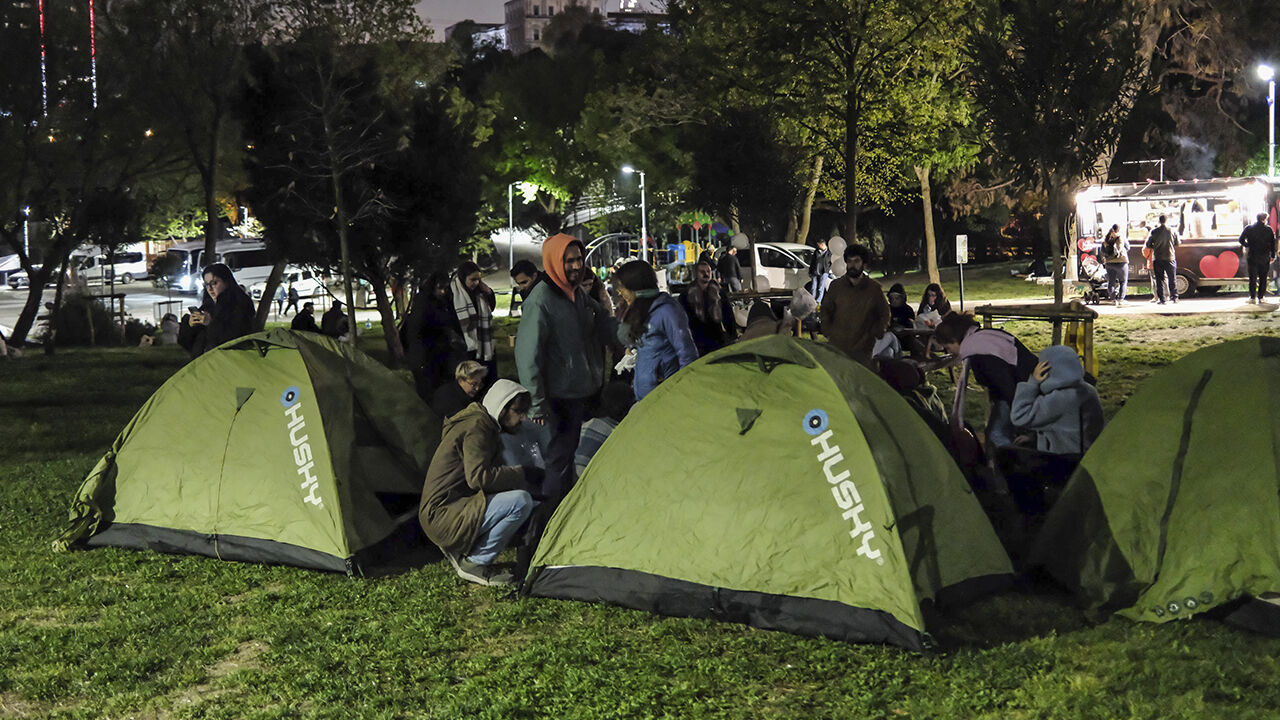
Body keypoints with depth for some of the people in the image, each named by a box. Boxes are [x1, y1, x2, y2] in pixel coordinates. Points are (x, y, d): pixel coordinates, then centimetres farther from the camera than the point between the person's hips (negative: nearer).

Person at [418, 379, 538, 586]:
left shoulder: (480, 422, 19)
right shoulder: (477, 426, -13)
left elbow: (488, 473, 22)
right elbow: (478, 477, -23)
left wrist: (518, 475, 5)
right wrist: (520, 474, -12)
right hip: (443, 517, -10)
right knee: (521, 501, -20)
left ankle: (459, 551, 10)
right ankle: (475, 563, -9)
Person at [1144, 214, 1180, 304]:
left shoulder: (1154, 231, -6)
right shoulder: (1172, 231, -2)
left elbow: (1147, 244, -2)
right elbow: (1177, 243, 8)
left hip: (1157, 259, -1)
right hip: (1170, 258, 1)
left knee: (1159, 279, 2)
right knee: (1172, 278, 12)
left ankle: (1161, 299, -3)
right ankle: (1174, 297, 14)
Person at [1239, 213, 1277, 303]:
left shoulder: (1249, 228, -1)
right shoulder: (1269, 229, 0)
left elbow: (1241, 240, -3)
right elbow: (1273, 243, 2)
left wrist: (1247, 245, 16)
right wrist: (1273, 255, 8)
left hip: (1252, 257, 0)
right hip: (1265, 257, 0)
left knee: (1253, 277, 4)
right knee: (1263, 278, 7)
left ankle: (1253, 297, -1)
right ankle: (1261, 297, 5)